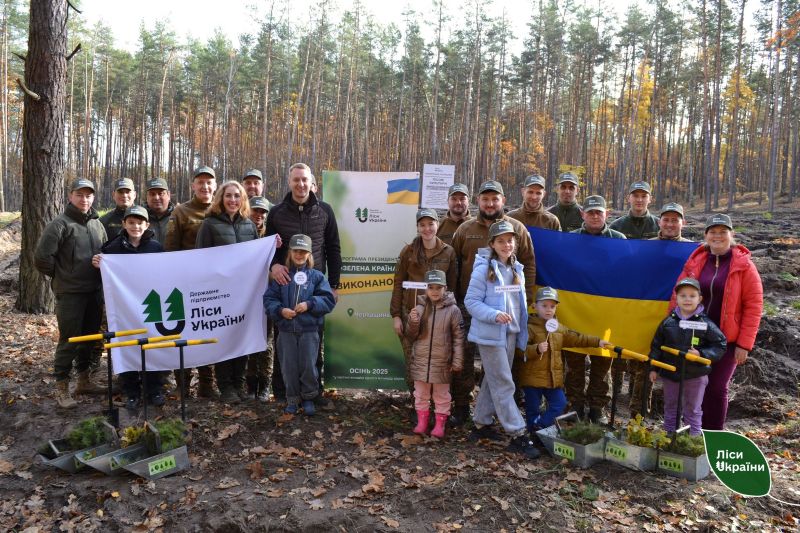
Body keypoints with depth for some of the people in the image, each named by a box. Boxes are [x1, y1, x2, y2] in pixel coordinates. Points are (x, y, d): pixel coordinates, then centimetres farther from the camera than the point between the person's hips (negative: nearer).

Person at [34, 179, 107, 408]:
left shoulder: (97, 224, 10)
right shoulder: (60, 224, -9)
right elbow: (42, 258, -12)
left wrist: (102, 266, 8)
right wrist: (62, 276, -3)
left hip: (94, 292, 6)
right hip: (70, 294, -6)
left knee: (89, 337, 14)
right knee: (69, 340, -2)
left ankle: (84, 380, 28)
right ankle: (61, 387, 10)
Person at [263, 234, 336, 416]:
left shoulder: (316, 276, 1)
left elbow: (329, 300, -4)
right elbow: (269, 299, 2)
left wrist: (309, 304, -16)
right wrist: (280, 310, -15)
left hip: (309, 330, -1)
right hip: (286, 330, 1)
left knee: (308, 366, 4)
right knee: (289, 367, 8)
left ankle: (308, 398, 24)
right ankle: (292, 399, 25)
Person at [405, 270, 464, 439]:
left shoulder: (453, 310, -8)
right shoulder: (419, 308, -3)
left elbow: (458, 338, -5)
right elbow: (411, 336, 3)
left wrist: (457, 361, -7)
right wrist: (413, 322, -17)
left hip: (442, 363, -2)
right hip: (420, 362, 2)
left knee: (442, 395, 12)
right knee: (421, 394, 15)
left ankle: (440, 424, 26)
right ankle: (422, 421, 30)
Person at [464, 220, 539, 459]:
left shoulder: (517, 269, 10)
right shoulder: (484, 269, -10)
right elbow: (471, 302, -12)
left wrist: (523, 329, 12)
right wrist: (494, 315, -24)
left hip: (511, 333, 7)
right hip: (490, 334, -7)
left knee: (493, 381, 15)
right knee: (503, 384, -4)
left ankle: (482, 424, 29)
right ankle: (518, 435, 1)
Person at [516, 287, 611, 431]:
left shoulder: (559, 328, 10)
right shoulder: (530, 327, -13)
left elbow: (577, 338, 18)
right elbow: (520, 350, -19)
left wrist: (597, 341, 16)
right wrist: (536, 349, -34)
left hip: (553, 378, 7)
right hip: (533, 377, -7)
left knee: (560, 403, 9)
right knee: (533, 407, 4)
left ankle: (538, 426, 14)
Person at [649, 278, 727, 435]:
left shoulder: (705, 323, -10)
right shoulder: (668, 322, -3)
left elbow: (720, 346, -7)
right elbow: (656, 346, 4)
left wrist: (701, 354, -21)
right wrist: (653, 368, 3)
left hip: (695, 376, -3)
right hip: (670, 374, 3)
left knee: (693, 410, 11)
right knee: (670, 408, 17)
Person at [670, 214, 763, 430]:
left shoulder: (744, 265, -2)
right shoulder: (695, 262, 6)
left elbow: (753, 305, -6)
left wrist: (744, 344, -10)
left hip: (726, 339, -3)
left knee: (717, 388, 2)